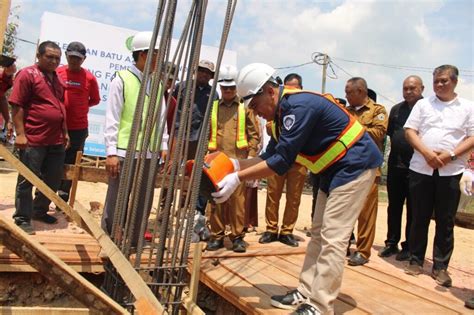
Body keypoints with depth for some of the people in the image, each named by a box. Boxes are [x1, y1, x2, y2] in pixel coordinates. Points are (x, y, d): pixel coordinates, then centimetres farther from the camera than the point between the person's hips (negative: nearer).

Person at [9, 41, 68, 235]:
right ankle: (22, 219, 13)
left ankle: (39, 211, 31)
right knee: (27, 181, 3)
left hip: (56, 140, 7)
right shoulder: (27, 74, -6)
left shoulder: (57, 78, 15)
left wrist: (65, 132, 19)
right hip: (33, 140, -7)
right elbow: (17, 106, -11)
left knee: (54, 180, 14)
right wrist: (20, 133, -17)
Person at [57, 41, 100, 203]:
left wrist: (79, 106, 0)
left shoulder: (89, 78, -2)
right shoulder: (56, 73, 0)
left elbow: (95, 100, 8)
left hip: (79, 128, 0)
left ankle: (63, 199, 22)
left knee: (70, 165, 9)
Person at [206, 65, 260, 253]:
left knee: (237, 199, -3)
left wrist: (250, 156, -4)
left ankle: (238, 236, 9)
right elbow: (206, 134, 14)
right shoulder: (213, 107, 13)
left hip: (238, 160, -2)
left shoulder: (245, 107, 7)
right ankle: (216, 236, 15)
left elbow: (254, 135, 5)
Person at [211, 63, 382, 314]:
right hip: (335, 169, 10)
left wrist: (238, 178, -25)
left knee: (333, 239, -9)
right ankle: (306, 293, 20)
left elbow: (282, 161, -28)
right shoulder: (283, 111, 6)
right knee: (319, 234, 12)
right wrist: (236, 164, -4)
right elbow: (271, 156, 8)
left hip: (355, 165, -10)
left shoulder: (299, 105, -25)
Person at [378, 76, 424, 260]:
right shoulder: (396, 109, 12)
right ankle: (391, 243, 22)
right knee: (394, 207, 11)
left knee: (413, 209, 5)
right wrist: (396, 148, 9)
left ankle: (409, 247, 15)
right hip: (395, 164, 5)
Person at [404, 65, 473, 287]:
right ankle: (416, 261, 19)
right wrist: (427, 153, -11)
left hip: (450, 171, -1)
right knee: (419, 217, 7)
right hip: (421, 169, 1)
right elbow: (409, 131, 4)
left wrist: (451, 155, -12)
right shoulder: (423, 104, 11)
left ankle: (440, 267, 13)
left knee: (445, 221, 4)